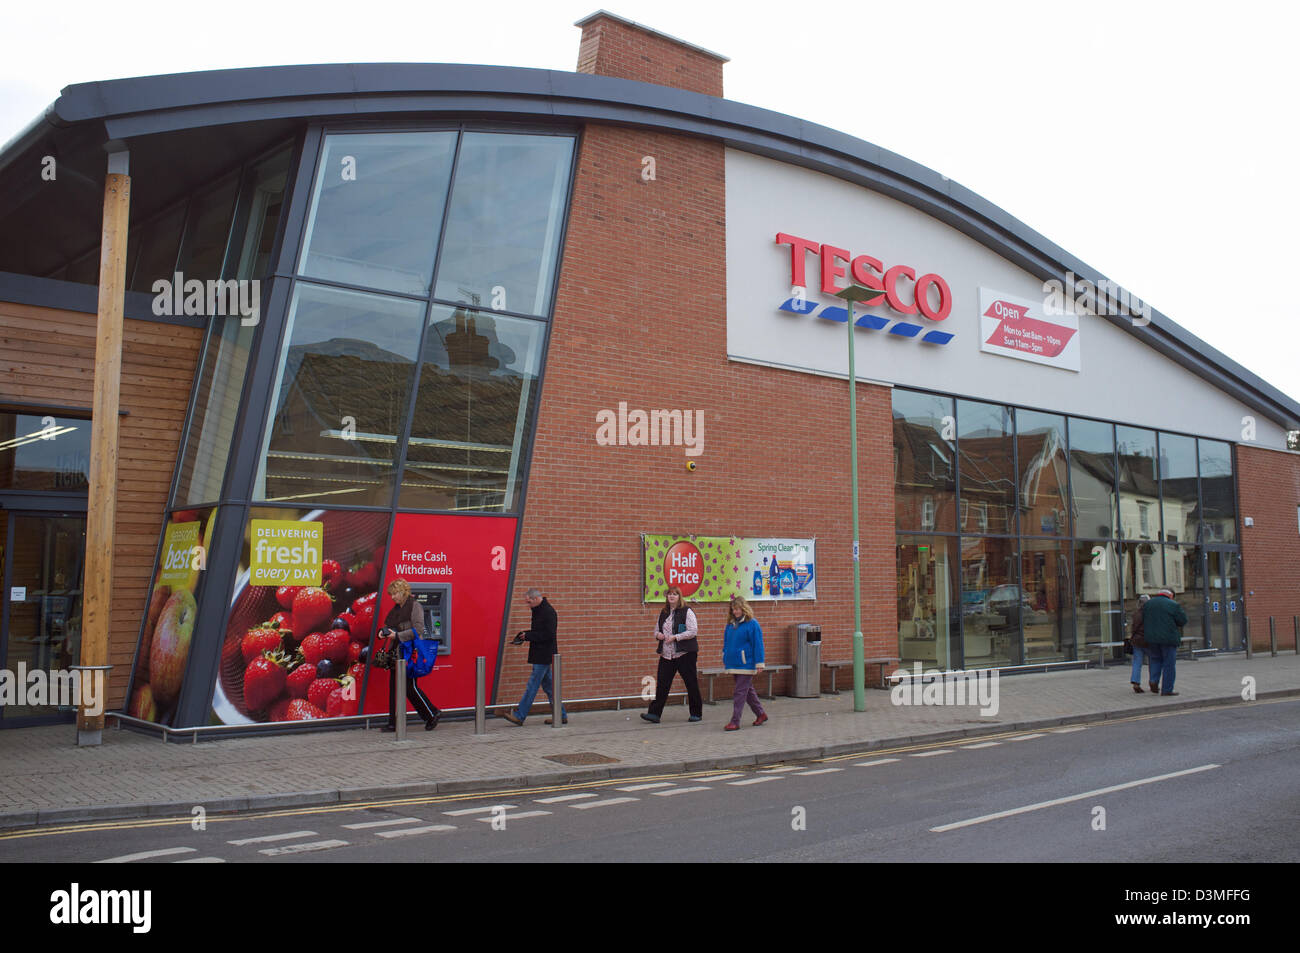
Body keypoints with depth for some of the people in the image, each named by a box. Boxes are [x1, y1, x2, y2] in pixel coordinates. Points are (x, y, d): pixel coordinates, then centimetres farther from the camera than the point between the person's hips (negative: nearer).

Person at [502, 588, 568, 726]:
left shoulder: (548, 612, -16)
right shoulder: (538, 610, 14)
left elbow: (548, 634, -22)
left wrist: (528, 636, -17)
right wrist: (522, 636, 6)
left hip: (544, 656, -10)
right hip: (540, 656, 10)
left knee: (532, 685, -5)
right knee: (548, 685, 12)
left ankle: (519, 716, -2)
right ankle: (560, 716, 17)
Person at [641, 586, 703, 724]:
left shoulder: (687, 612, -6)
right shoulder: (663, 613, 13)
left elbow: (693, 631, -13)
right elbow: (656, 629, 24)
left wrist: (675, 637, -18)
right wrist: (658, 634, 0)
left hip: (684, 654, -5)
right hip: (666, 654, 5)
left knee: (691, 683, 3)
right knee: (662, 683, 0)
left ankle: (696, 713, 15)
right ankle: (655, 713, 0)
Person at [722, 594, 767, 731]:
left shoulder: (752, 624, -9)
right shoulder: (730, 624, 11)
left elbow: (758, 645, -10)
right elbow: (726, 643, 19)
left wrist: (759, 664, -12)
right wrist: (725, 660, 19)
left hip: (746, 664, -7)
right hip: (733, 665, 7)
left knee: (740, 692, -8)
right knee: (748, 690, 16)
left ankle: (735, 722, -6)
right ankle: (760, 714, 30)